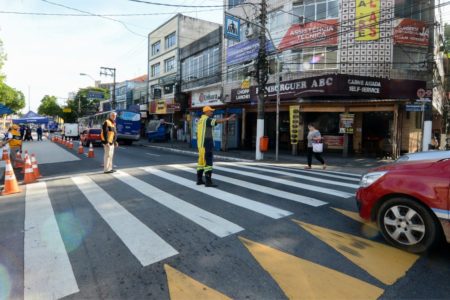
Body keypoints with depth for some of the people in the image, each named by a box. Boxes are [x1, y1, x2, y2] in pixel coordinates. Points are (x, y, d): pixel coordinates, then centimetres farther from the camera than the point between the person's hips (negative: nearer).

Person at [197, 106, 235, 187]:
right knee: (208, 163, -9)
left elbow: (198, 135, 20)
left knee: (201, 162, 12)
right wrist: (228, 118, -39)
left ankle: (199, 180, 16)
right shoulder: (207, 120, -11)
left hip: (201, 145, 10)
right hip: (206, 145, -10)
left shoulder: (200, 121, 19)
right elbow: (217, 121, -30)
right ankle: (208, 182, -9)